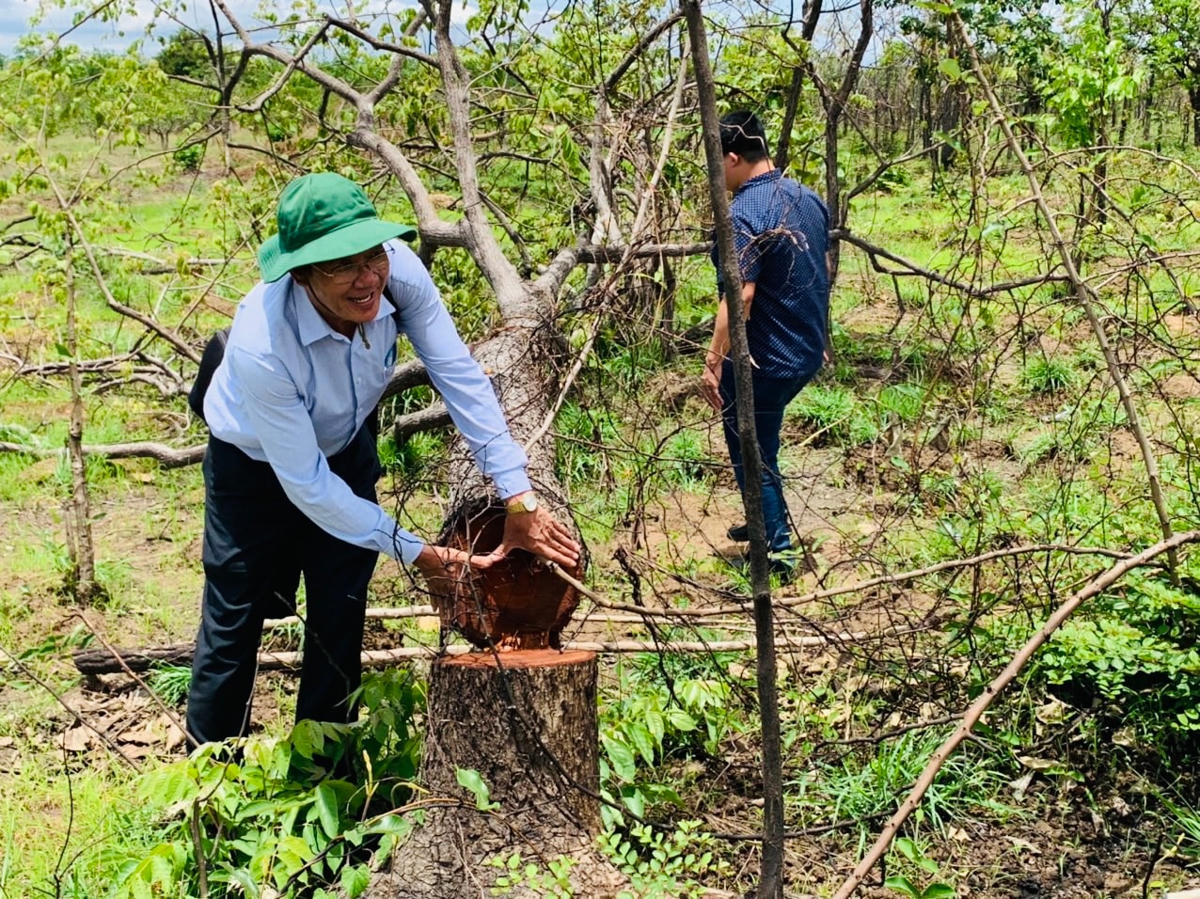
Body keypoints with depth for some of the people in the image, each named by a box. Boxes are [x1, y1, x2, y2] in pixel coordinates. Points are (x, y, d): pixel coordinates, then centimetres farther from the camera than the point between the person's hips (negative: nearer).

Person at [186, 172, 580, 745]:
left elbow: (459, 375, -24)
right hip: (255, 464, -4)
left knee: (341, 613, 8)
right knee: (235, 620, 1)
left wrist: (519, 502, -27)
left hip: (346, 449, 4)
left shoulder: (399, 271, -32)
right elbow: (305, 484, -33)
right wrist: (414, 552, -28)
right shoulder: (261, 347, -42)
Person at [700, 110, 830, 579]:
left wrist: (714, 361, -23)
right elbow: (822, 271, 15)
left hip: (764, 360, -9)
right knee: (760, 438, 26)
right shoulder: (807, 198, 5)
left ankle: (776, 551, 16)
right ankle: (768, 523, 39)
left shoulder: (744, 215, -23)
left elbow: (740, 295, -28)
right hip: (807, 351, 9)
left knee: (751, 451, 8)